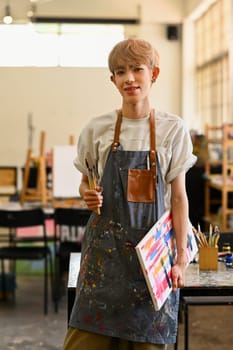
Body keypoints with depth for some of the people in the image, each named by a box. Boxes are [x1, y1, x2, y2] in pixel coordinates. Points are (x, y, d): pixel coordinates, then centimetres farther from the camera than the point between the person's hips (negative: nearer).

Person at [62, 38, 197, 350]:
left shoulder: (172, 129, -1)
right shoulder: (97, 129, 1)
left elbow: (178, 197, 1)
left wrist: (181, 257, -4)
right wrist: (88, 195, -10)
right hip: (105, 245, 1)